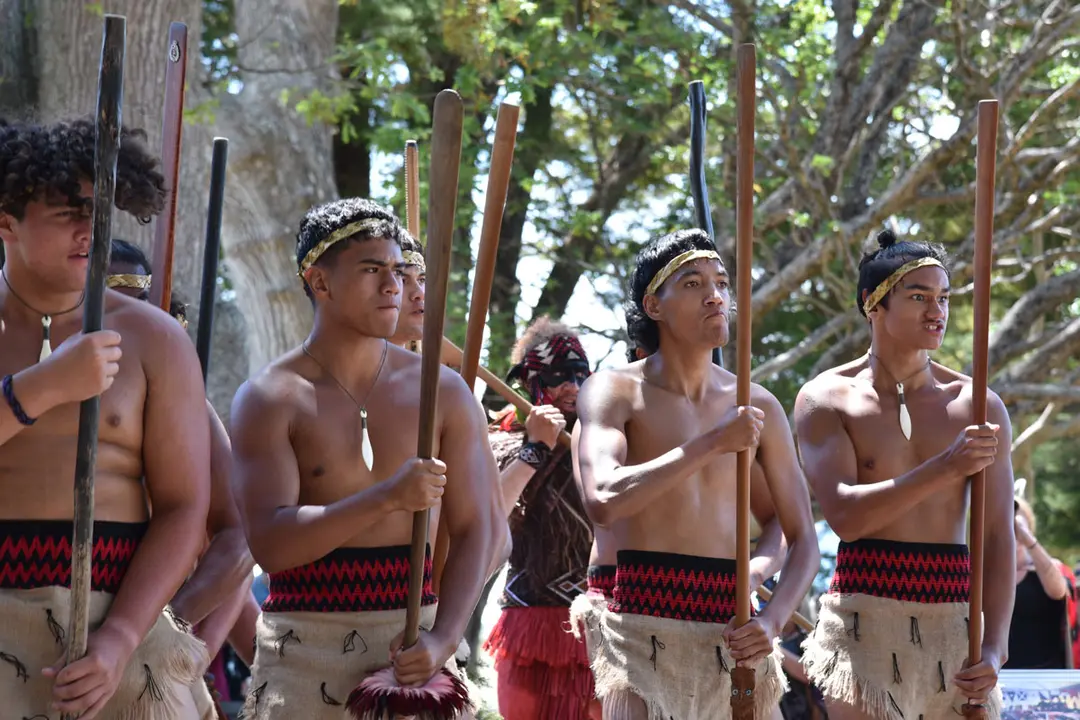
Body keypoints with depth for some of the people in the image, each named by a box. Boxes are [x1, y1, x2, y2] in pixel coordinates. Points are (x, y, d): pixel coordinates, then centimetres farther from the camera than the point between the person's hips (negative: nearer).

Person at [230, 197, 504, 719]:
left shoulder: (442, 392, 7)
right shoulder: (269, 398, -1)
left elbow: (476, 531, 5)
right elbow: (270, 544, -12)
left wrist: (443, 640, -10)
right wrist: (387, 499, -22)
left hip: (412, 641, 2)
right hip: (305, 643, -2)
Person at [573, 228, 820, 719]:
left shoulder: (758, 407, 8)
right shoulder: (615, 392, -1)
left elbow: (803, 539, 11)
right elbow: (603, 502, -19)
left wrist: (773, 621, -8)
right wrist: (713, 443, -16)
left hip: (732, 638, 3)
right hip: (644, 635, -3)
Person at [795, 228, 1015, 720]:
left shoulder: (979, 406, 7)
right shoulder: (826, 399, 1)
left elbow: (999, 537, 4)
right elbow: (844, 516, -12)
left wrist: (995, 649, -6)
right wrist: (944, 468, -19)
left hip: (953, 621, 3)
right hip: (865, 618, -2)